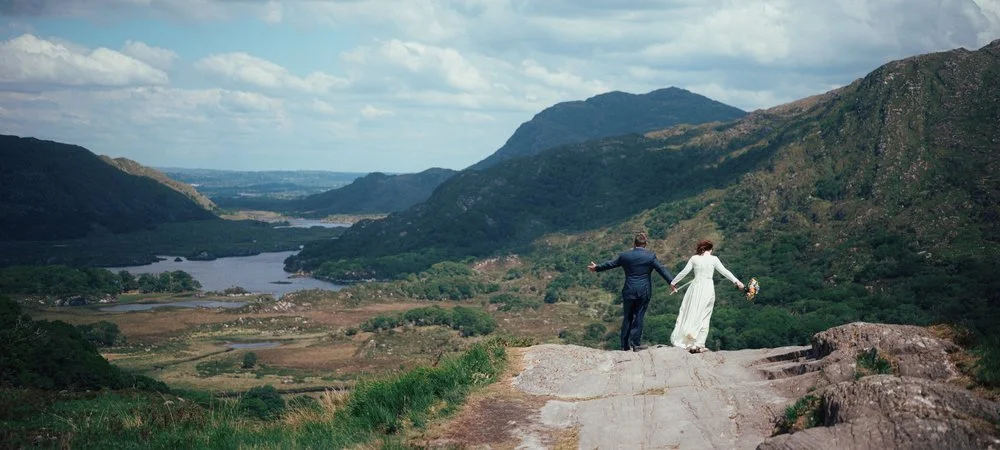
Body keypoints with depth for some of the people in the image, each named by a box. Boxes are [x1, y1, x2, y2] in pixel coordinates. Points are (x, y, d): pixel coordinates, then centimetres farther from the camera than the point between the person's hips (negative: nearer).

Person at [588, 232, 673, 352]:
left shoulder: (625, 256, -1)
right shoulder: (651, 256, -5)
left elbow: (610, 264, 10)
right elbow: (661, 270, -5)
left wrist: (596, 267, 25)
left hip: (629, 291, 1)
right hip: (644, 291, -1)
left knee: (628, 317, 12)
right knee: (639, 316, 5)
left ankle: (625, 344, 15)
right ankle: (635, 343, 0)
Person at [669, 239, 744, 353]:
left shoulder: (694, 258, 2)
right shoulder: (713, 259, -2)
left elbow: (684, 272, 3)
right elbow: (724, 271, -3)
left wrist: (673, 283, 13)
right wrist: (736, 281, 2)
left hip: (695, 287, 2)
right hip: (708, 288, -2)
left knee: (690, 314, 9)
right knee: (704, 317, 4)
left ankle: (684, 341, 5)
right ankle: (698, 344, 1)